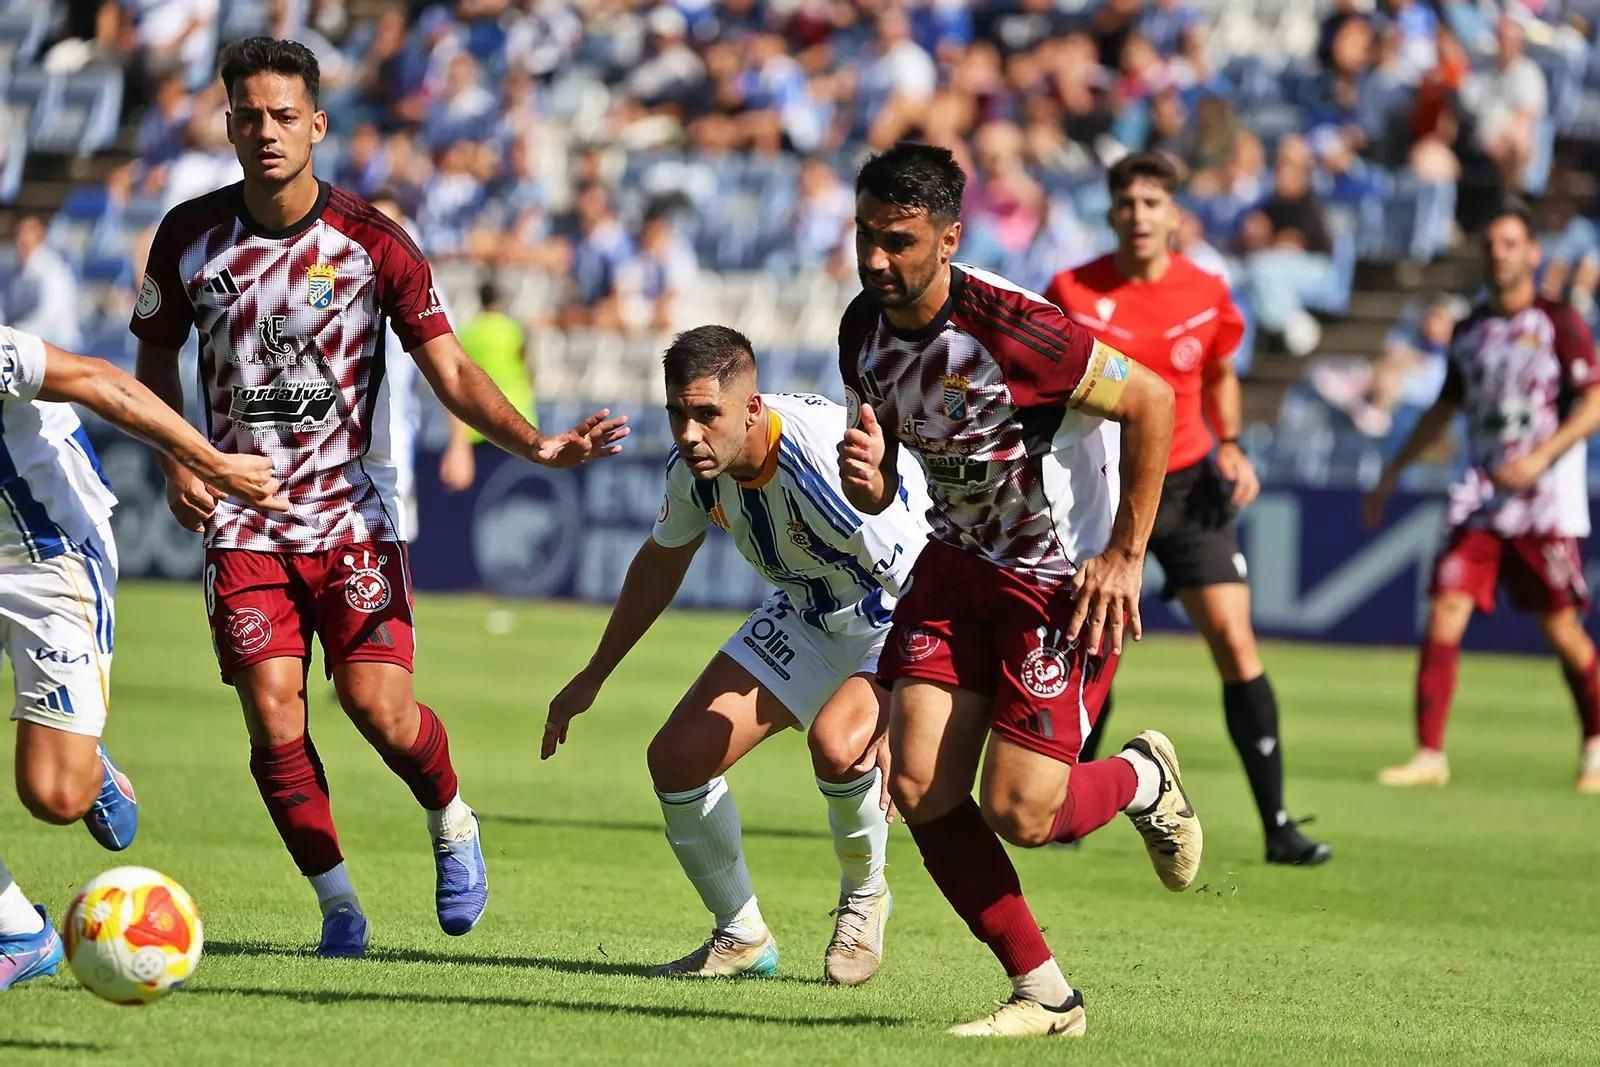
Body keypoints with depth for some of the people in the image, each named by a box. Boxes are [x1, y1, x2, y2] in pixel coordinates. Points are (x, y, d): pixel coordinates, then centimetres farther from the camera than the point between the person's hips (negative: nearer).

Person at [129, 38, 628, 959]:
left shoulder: (373, 243, -8)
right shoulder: (189, 236, -2)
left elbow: (452, 371, -8)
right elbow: (157, 355, 14)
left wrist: (535, 442, -24)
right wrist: (176, 461, -1)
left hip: (354, 516, -2)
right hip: (243, 523, 2)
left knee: (379, 705, -12)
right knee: (273, 719, -9)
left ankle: (453, 825, 21)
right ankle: (338, 903, 10)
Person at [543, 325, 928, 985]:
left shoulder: (827, 463, -37)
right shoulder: (694, 464, -13)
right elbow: (661, 562, 9)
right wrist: (591, 679, 16)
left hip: (901, 621, -7)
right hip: (807, 617, 7)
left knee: (837, 741, -35)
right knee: (678, 757, -4)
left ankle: (864, 898, -3)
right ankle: (743, 937, 17)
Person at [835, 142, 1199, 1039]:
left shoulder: (1007, 326, -28)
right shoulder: (864, 329, -4)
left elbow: (1151, 401, -19)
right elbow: (880, 496, 7)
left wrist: (1126, 555, -16)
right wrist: (867, 479, -19)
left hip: (1067, 579, -7)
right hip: (961, 560, 7)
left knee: (1016, 815, -11)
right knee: (918, 785, -8)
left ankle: (1144, 777, 25)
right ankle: (1046, 994, 6)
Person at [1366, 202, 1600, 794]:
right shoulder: (1469, 329, 12)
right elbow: (1444, 409, 23)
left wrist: (1539, 458, -23)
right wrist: (1392, 473, 21)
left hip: (1546, 501, -4)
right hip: (1480, 497, 4)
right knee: (1444, 615, -8)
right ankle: (1429, 755, -7)